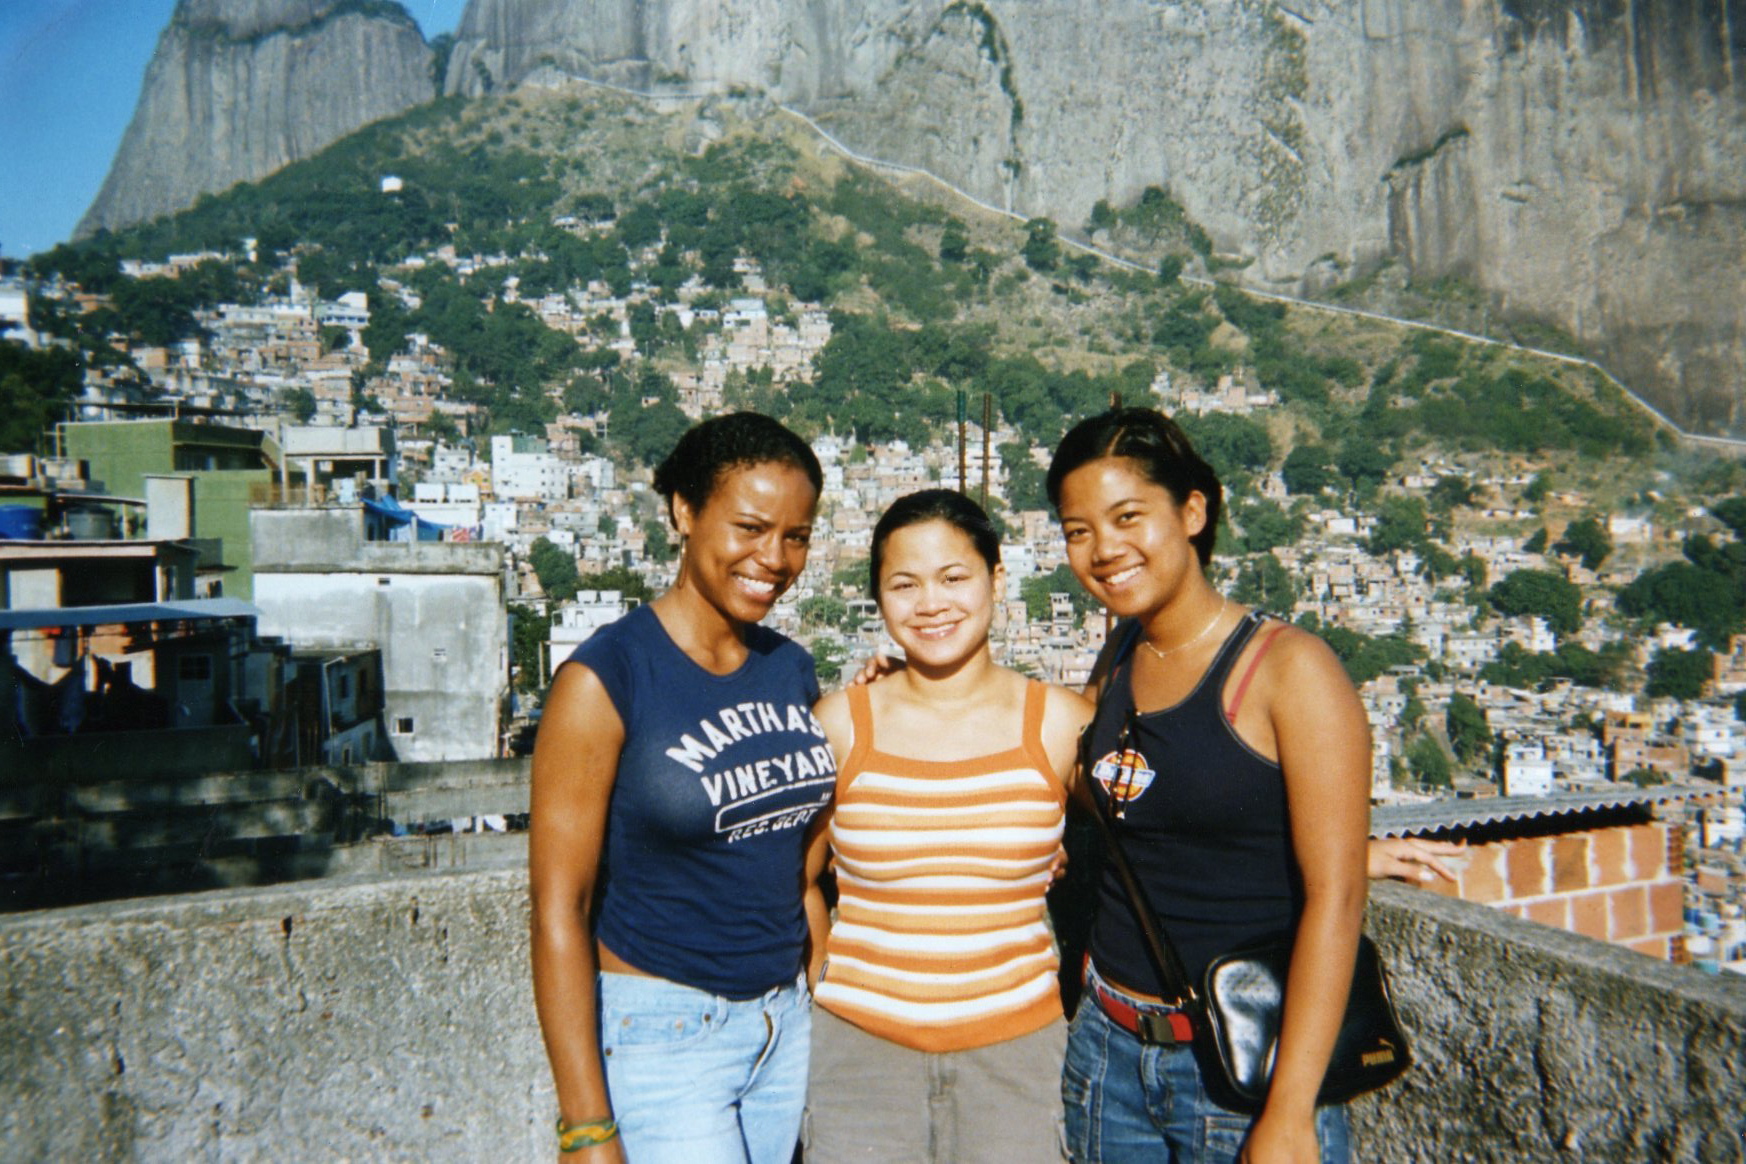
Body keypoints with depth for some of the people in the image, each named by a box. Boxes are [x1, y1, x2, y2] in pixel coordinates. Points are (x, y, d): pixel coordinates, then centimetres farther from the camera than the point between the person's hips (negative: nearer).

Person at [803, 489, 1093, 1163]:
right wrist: (825, 974, -1)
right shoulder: (839, 724, -4)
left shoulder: (1061, 723, -4)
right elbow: (793, 874, 8)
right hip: (860, 1041, 0)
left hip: (1016, 1041, 0)